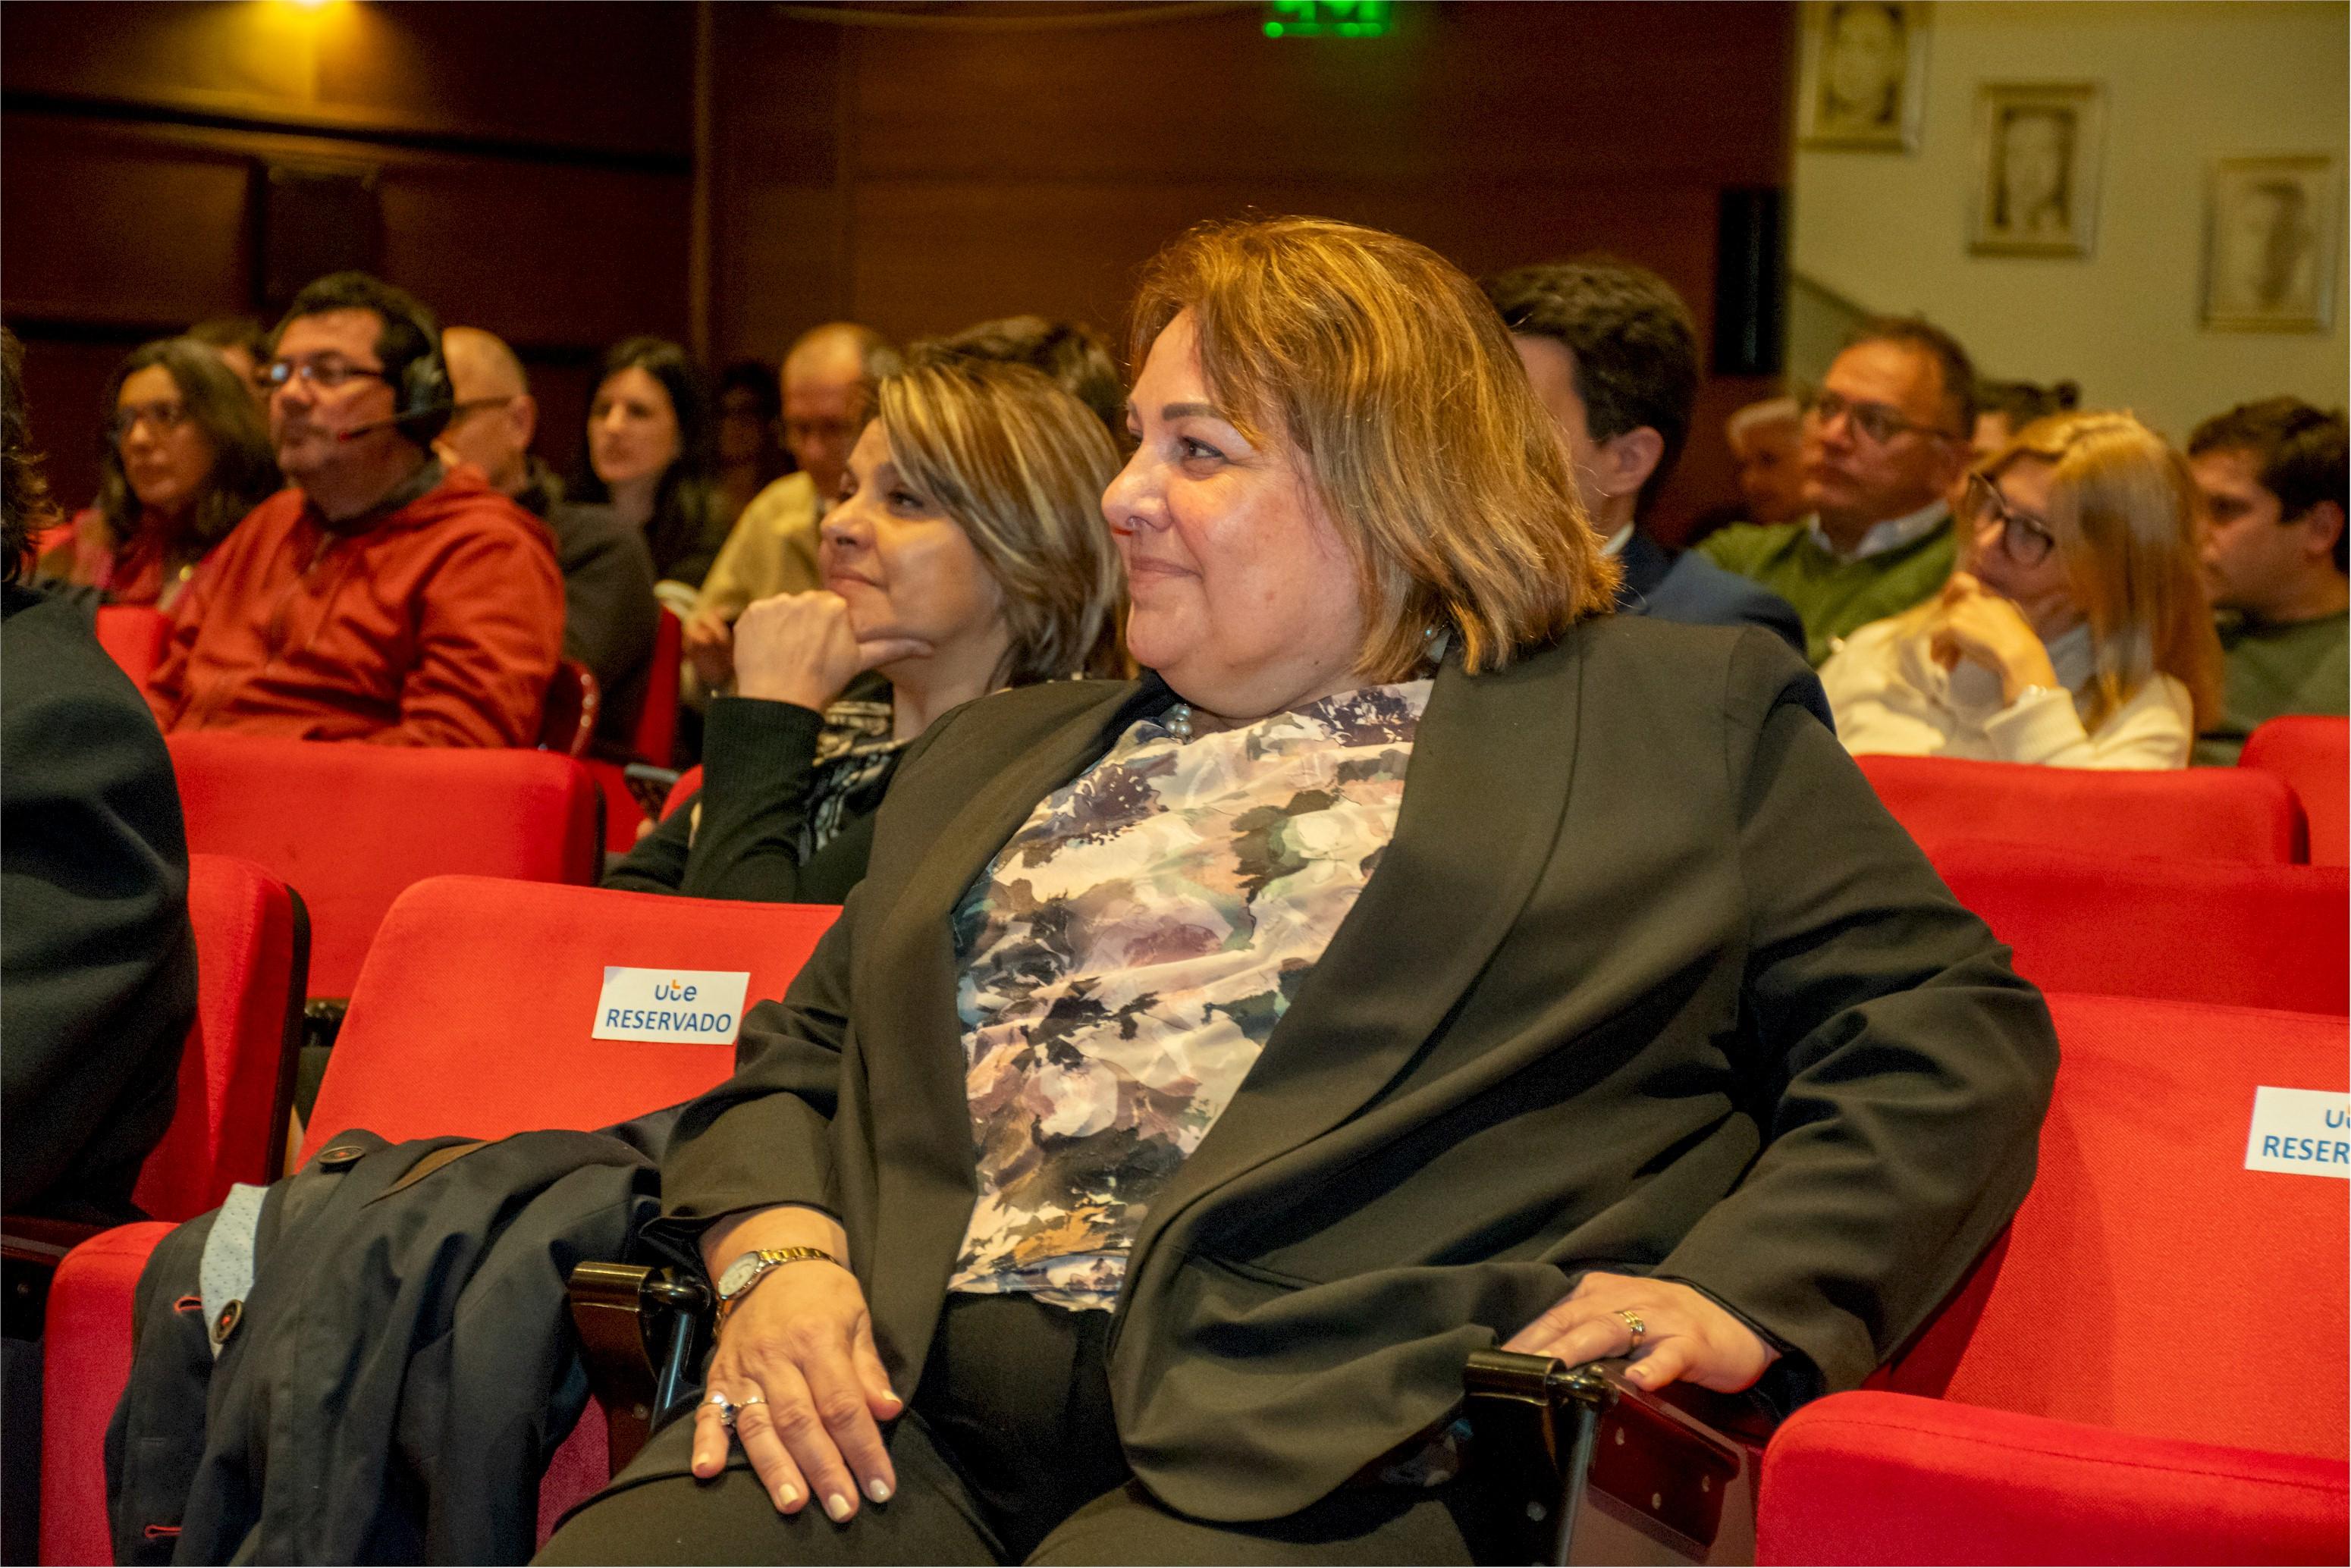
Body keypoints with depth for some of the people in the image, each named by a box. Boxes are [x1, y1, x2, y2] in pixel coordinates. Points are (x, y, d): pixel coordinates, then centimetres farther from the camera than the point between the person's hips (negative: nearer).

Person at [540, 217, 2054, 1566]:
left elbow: (1948, 1028, 8)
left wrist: (1739, 1293, -8)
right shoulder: (1001, 753, 29)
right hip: (895, 1417, 5)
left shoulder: (1682, 718, 15)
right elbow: (796, 1055, 26)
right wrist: (777, 1253, 2)